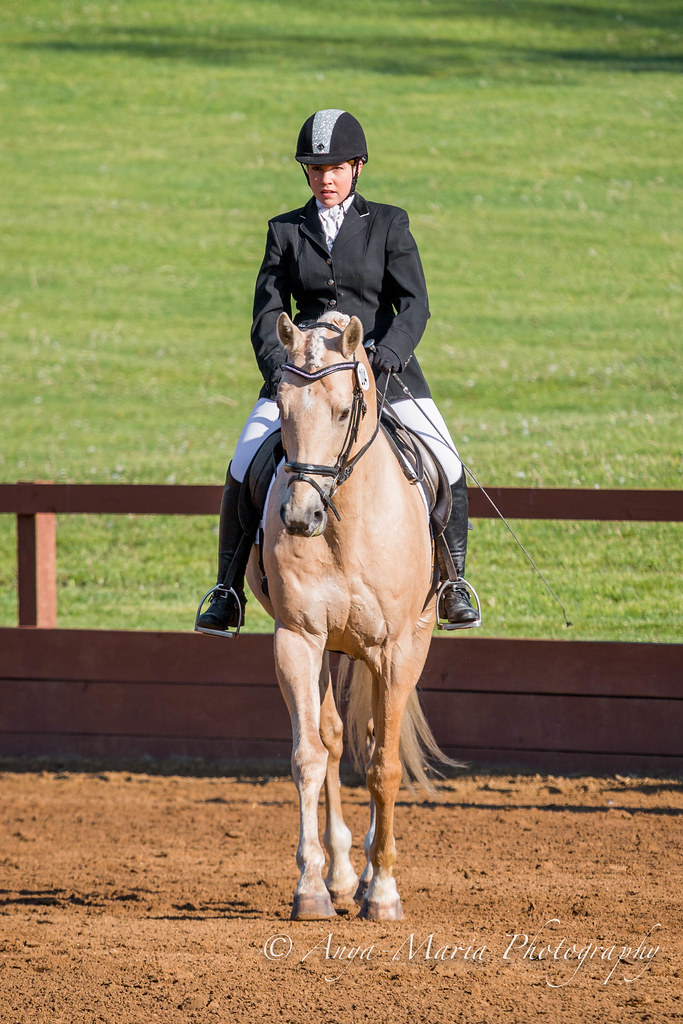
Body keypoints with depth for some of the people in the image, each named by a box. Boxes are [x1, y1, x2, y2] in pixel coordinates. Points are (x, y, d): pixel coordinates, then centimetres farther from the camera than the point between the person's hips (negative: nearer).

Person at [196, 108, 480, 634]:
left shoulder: (389, 224, 6)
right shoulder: (286, 232, 11)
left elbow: (414, 302, -4)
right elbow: (268, 310, 4)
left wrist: (391, 348, -24)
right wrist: (276, 362, -16)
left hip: (381, 368, -1)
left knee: (446, 470, -15)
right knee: (244, 470, -15)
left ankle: (454, 583, 3)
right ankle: (229, 591, -3)